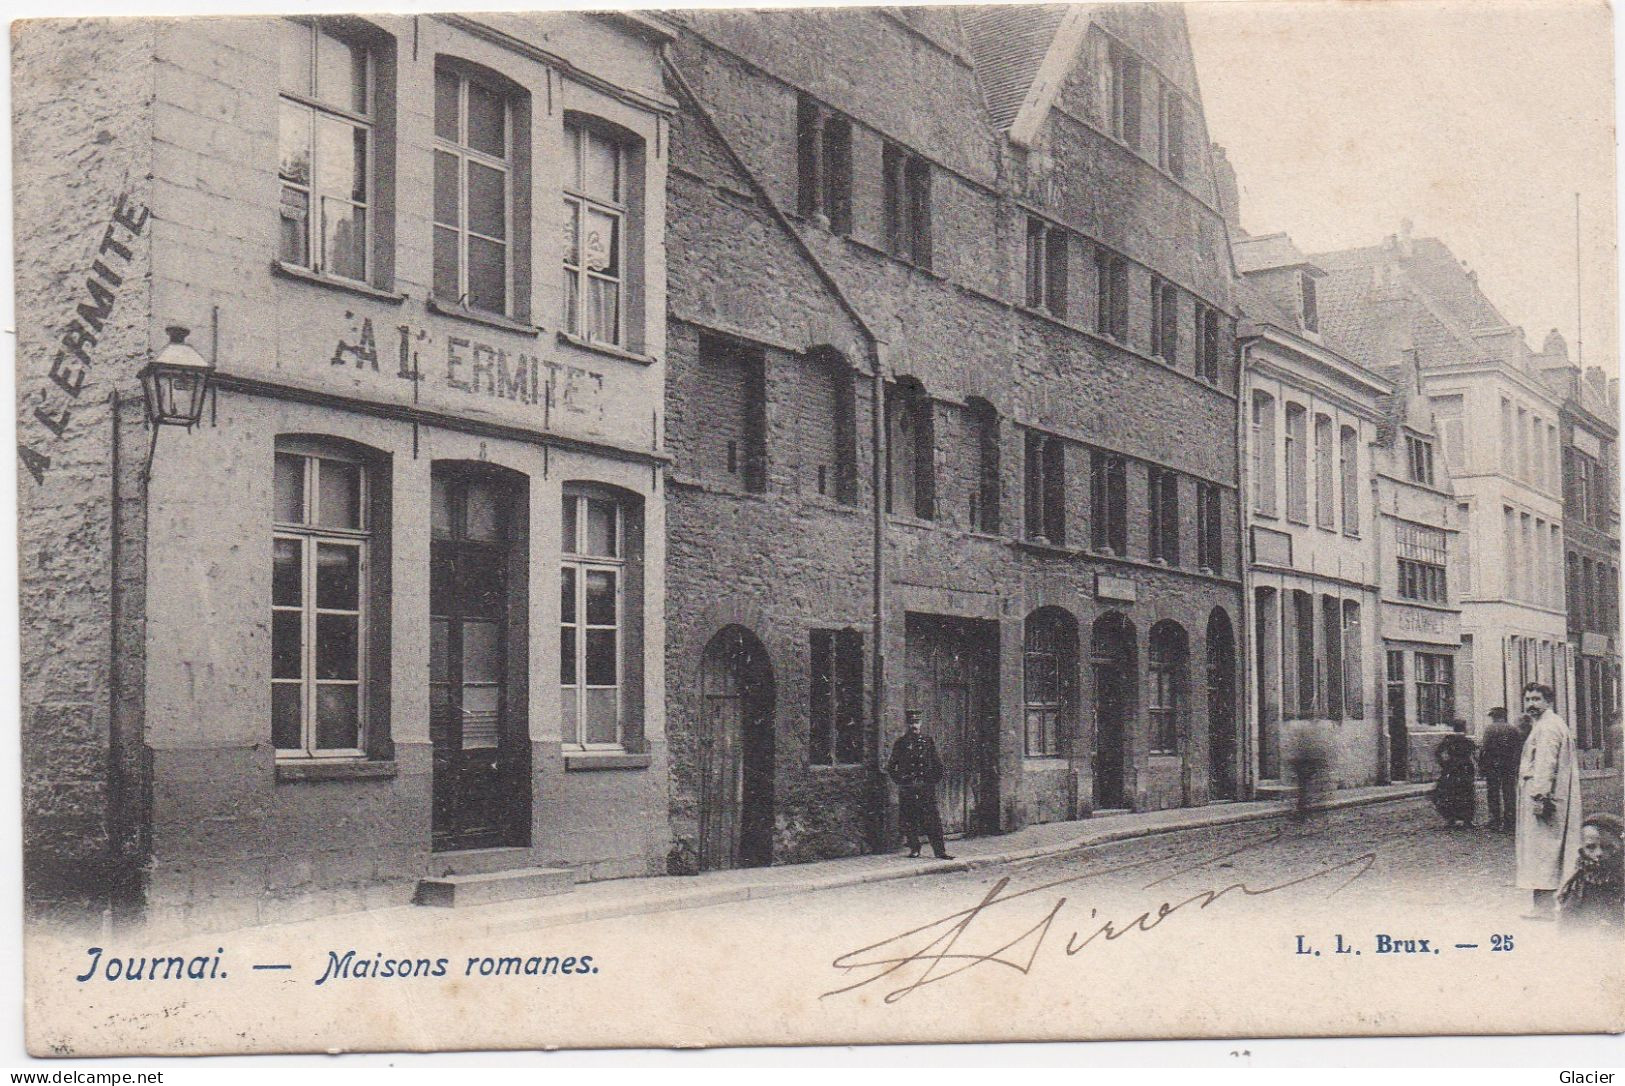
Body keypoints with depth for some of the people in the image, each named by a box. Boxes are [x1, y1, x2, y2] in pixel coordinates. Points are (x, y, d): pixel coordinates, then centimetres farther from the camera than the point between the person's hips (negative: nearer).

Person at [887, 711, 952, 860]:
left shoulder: (927, 741, 8)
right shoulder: (900, 743, 5)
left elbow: (938, 765, 15)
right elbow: (891, 767, 10)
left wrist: (934, 780, 4)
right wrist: (900, 781, 1)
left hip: (926, 787, 0)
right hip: (907, 789, 0)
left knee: (932, 820, -5)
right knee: (908, 820, 1)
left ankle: (940, 851, -5)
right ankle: (914, 848, 16)